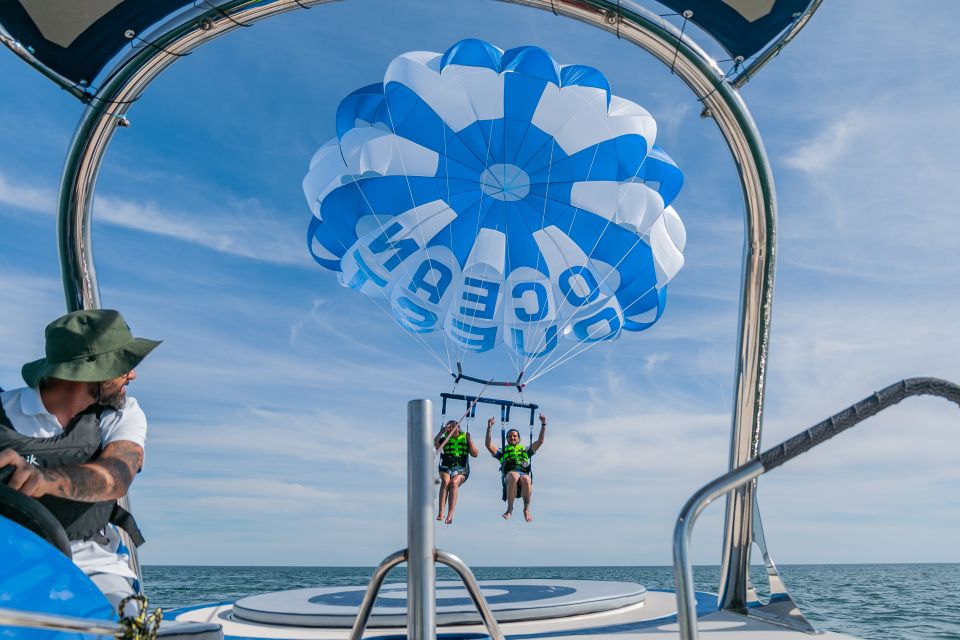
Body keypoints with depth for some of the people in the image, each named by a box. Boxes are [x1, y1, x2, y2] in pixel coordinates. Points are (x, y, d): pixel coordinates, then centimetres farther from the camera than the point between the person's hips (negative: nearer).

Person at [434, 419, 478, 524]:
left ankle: (450, 515, -43)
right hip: (446, 468, 1)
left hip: (461, 469, -1)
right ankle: (440, 513, -42)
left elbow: (474, 454, 6)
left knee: (454, 482, -33)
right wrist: (441, 432, -15)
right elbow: (435, 445, -6)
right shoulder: (445, 438, 13)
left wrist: (469, 441, -6)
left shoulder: (465, 437, 11)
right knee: (445, 481, -33)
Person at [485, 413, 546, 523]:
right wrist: (489, 428, 13)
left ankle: (526, 510, -28)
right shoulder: (502, 452, 33)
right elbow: (488, 445, 19)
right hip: (509, 475, -1)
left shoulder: (525, 450, 37)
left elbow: (540, 441, 32)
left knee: (526, 479, -38)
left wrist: (543, 424, 25)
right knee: (514, 476, -40)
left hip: (525, 474, 1)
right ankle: (509, 508, -30)